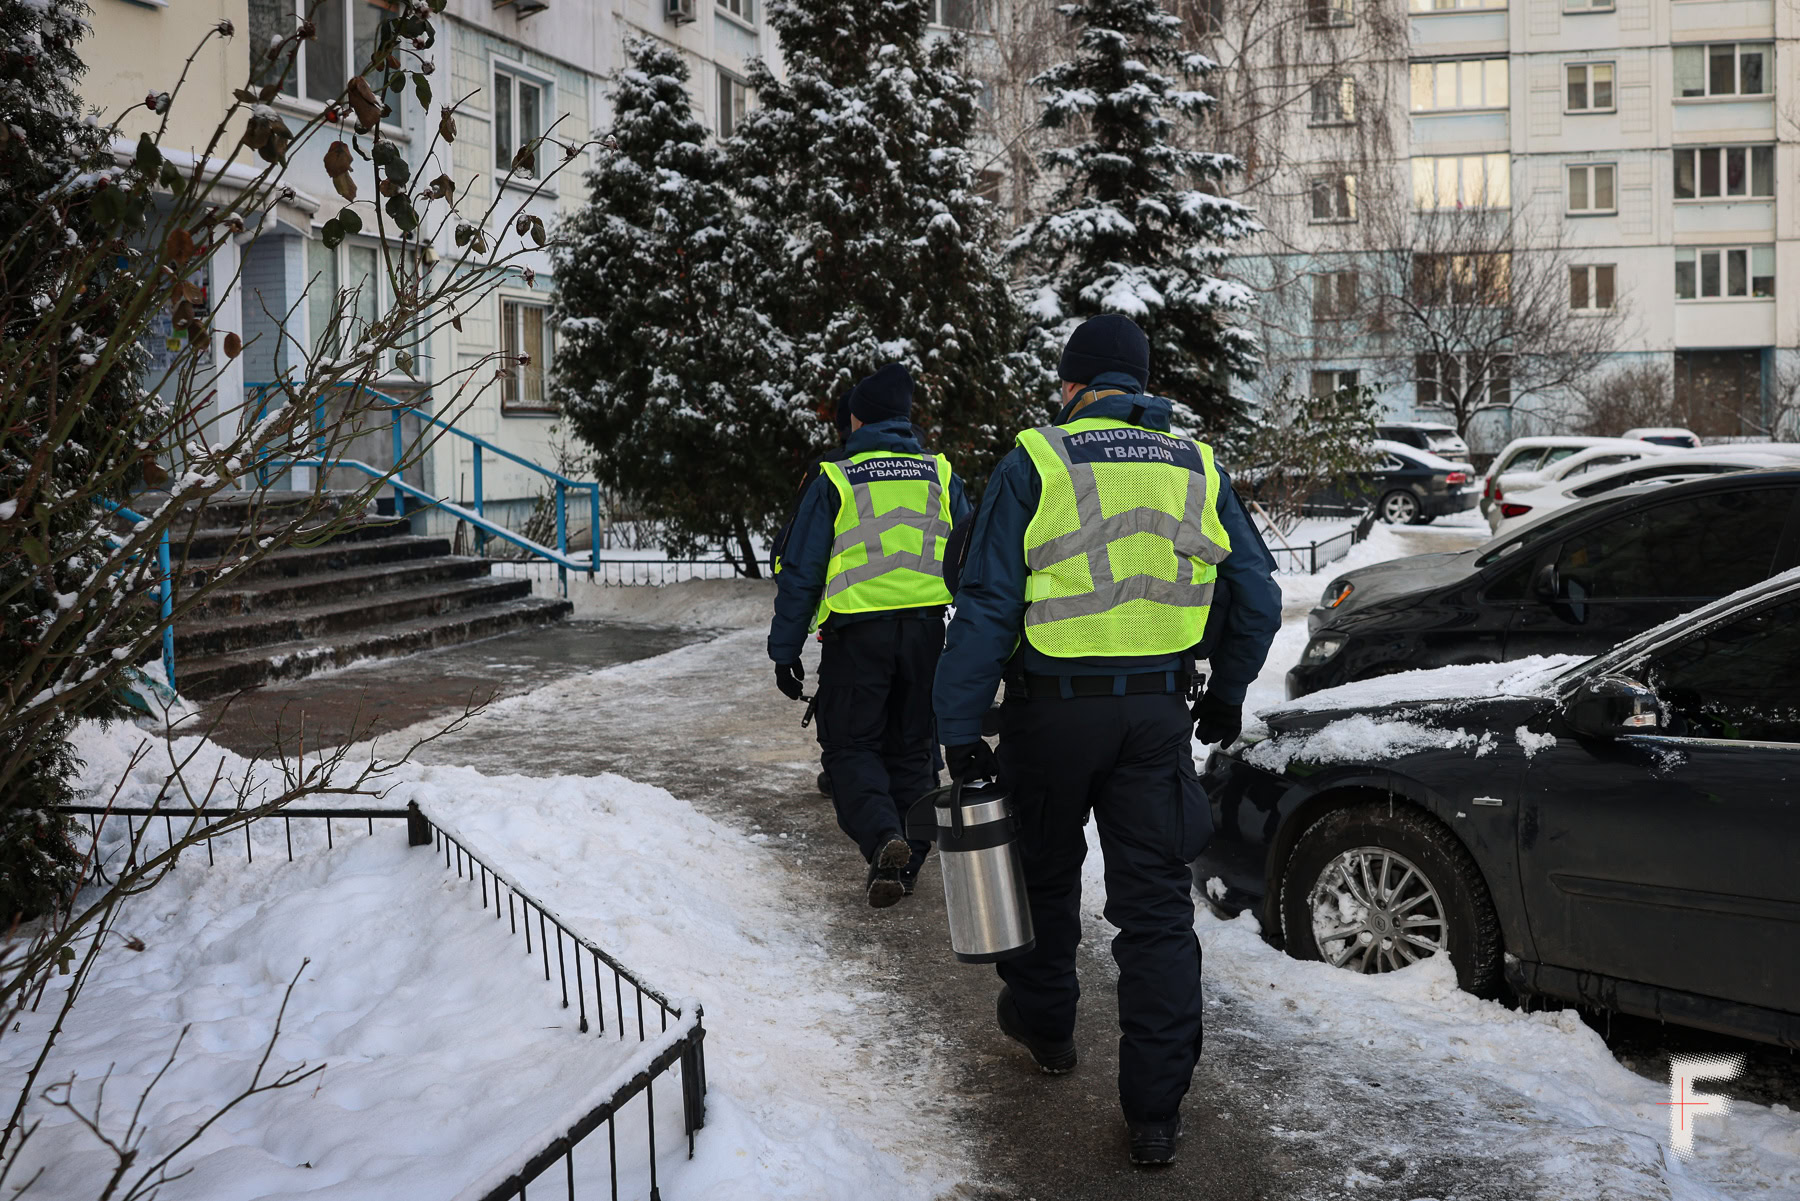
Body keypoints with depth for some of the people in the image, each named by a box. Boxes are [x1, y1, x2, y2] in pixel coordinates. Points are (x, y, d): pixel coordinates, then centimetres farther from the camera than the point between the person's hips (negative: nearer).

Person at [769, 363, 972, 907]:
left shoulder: (834, 481, -2)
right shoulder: (940, 476, 9)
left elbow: (800, 572, -2)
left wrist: (785, 650, 4)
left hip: (857, 632, -3)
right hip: (925, 631, 3)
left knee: (851, 745, 7)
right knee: (912, 748, 14)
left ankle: (882, 837, -17)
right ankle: (905, 862, 15)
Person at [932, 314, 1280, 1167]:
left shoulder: (1036, 463, -6)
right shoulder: (1197, 469, 6)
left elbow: (986, 607, -10)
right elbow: (1257, 599, 10)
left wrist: (960, 730, -7)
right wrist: (1226, 695, 24)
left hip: (1053, 707, -2)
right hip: (1157, 714, 2)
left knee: (1044, 875, 21)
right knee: (1156, 904, 4)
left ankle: (1043, 1024, 40)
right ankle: (1156, 1111, 3)